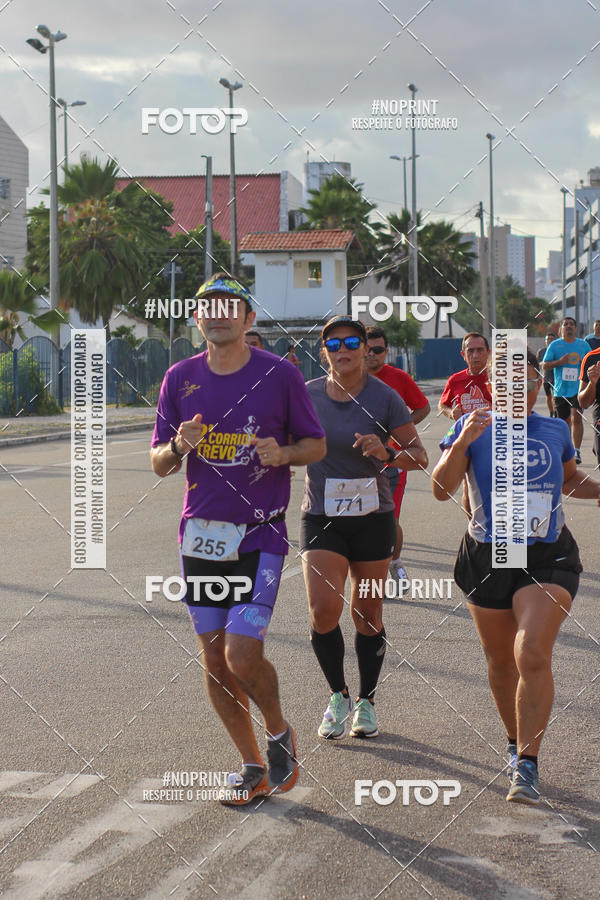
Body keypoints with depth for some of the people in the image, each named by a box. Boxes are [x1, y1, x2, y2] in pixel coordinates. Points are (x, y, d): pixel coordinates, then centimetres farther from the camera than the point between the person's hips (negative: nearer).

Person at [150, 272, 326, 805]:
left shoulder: (280, 375, -3)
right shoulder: (180, 379, 5)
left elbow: (316, 445, 6)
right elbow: (159, 464, 10)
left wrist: (282, 453, -15)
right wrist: (178, 446, -13)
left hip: (260, 535, -4)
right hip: (200, 536, 4)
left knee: (242, 657, -13)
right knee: (215, 663, 7)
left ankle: (279, 734, 16)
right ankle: (252, 766, 23)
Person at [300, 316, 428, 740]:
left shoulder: (384, 397, -7)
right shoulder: (307, 396, -1)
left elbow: (420, 457, -6)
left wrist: (387, 452, -24)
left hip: (373, 519, -1)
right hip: (321, 519, 1)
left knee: (367, 615, 6)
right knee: (323, 609, -14)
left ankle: (366, 702, 24)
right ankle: (338, 696, 8)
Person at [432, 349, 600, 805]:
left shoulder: (556, 430, 6)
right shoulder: (475, 428, -2)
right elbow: (442, 489, -12)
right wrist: (461, 443, -26)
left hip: (548, 558, -1)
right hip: (488, 558, 1)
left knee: (533, 654, -19)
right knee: (501, 662, 12)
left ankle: (527, 766, -15)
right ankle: (516, 743, 36)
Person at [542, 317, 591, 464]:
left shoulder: (583, 344, 8)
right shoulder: (555, 345, 4)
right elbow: (545, 365, 2)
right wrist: (559, 361, -15)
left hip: (578, 388, -1)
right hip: (560, 390, 1)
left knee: (576, 418, -17)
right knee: (565, 422, 9)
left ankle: (577, 451, -16)